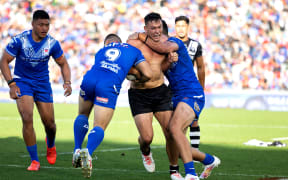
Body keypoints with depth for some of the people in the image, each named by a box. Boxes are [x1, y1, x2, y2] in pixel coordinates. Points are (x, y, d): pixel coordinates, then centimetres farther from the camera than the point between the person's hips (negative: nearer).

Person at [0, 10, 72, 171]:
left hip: (43, 83, 2)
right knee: (27, 119, -20)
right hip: (22, 82, -2)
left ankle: (51, 146, 40)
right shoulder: (19, 41, -18)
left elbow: (63, 64, 3)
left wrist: (67, 82, -15)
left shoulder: (52, 43, -11)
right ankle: (34, 161, -9)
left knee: (49, 123, 3)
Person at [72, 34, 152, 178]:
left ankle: (77, 150, 14)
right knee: (99, 127, 0)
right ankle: (88, 151, -28)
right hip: (109, 86, -3)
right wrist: (137, 80, 39)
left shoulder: (101, 51, 33)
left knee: (82, 115, 28)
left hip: (90, 79, 3)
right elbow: (147, 74, 17)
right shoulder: (133, 50, 25)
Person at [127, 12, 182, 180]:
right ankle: (145, 152, 28)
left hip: (161, 91, 4)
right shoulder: (135, 42, -10)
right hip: (139, 95, -4)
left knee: (171, 133, -4)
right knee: (147, 137, -10)